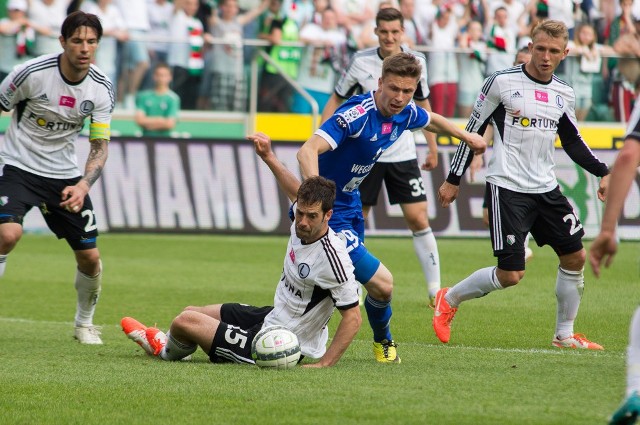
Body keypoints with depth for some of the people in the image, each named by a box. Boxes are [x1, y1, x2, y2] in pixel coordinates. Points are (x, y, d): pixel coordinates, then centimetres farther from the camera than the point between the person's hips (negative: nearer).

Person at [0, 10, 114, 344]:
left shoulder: (102, 89, -8)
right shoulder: (32, 73, -19)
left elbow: (99, 145, -6)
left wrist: (84, 185, -23)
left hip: (64, 175, 4)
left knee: (90, 257, 1)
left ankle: (84, 323, 27)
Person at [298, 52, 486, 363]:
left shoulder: (406, 113, -2)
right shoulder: (356, 114, -28)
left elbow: (431, 120, 24)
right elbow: (308, 151, -39)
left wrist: (466, 136, 34)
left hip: (350, 204, 9)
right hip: (329, 212, -9)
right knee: (381, 284, -12)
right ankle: (383, 341, 17)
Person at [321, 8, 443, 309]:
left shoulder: (416, 61, -2)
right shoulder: (361, 62, -8)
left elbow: (423, 104, 13)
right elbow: (337, 100, 3)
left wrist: (433, 148, 15)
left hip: (403, 154, 1)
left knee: (418, 219, -5)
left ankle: (435, 290, 0)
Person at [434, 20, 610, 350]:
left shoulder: (564, 94, 8)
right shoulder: (502, 82, -8)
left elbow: (572, 142, 23)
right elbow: (473, 131, -2)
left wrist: (603, 173, 12)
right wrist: (453, 180, -2)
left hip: (546, 188, 6)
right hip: (507, 188, -6)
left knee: (576, 256, 3)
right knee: (511, 275, -10)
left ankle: (564, 335, 19)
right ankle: (448, 300, 13)